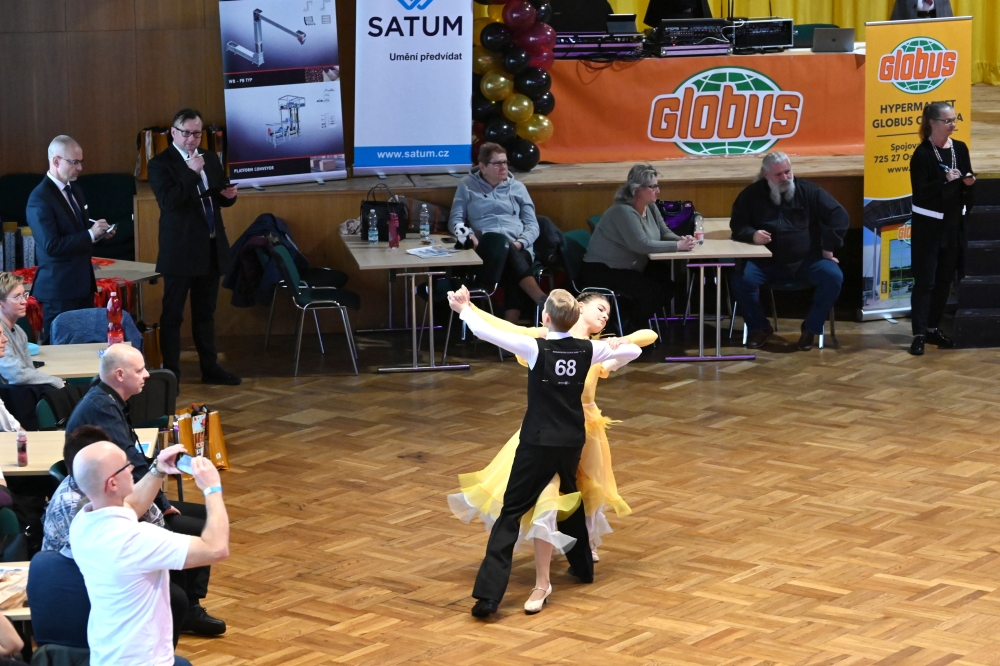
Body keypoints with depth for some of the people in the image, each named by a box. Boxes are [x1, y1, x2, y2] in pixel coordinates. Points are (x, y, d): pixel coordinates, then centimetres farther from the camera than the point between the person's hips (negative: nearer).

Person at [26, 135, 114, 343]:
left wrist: (99, 233, 2)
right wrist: (90, 235, -21)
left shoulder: (74, 190, 12)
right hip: (59, 288, -8)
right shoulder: (40, 199, -16)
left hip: (83, 282, 8)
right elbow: (52, 246, -24)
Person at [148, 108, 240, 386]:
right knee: (172, 314, 1)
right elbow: (169, 202, -20)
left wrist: (229, 194, -6)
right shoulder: (160, 163, -9)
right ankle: (171, 372, 5)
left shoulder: (210, 158, 10)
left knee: (206, 312, 14)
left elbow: (219, 197, 17)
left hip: (211, 248, 6)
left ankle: (210, 367, 21)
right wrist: (192, 173, -27)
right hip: (180, 250, -6)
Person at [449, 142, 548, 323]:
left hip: (518, 250, 2)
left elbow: (532, 225, 15)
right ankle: (545, 303, -52)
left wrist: (520, 243, -7)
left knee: (513, 276, -36)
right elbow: (455, 220, 11)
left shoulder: (517, 187, 21)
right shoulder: (467, 186, 17)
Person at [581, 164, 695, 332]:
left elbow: (665, 232, 8)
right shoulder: (623, 211, -25)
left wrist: (681, 239, -16)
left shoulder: (650, 207, 2)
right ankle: (624, 329, 0)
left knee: (667, 287, -4)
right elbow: (642, 245, -32)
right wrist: (677, 246, -29)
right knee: (652, 291, -22)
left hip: (630, 267, 9)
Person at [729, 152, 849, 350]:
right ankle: (759, 327, -1)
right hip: (767, 262, 0)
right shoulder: (751, 195, 3)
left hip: (807, 259, 0)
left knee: (833, 277, -27)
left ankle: (811, 328, -7)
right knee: (741, 280, -27)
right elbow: (737, 224, 6)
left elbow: (839, 215, 0)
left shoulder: (808, 191, -1)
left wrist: (828, 248, -6)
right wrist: (752, 234, -18)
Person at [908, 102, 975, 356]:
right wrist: (944, 180, -26)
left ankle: (932, 327, 21)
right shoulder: (922, 153, -12)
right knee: (925, 279, -5)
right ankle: (919, 334, -3)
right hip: (928, 224, -6)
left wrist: (969, 182, -8)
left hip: (954, 223, 6)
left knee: (945, 278, 10)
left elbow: (967, 185, 14)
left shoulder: (960, 148, 5)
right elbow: (919, 192, -18)